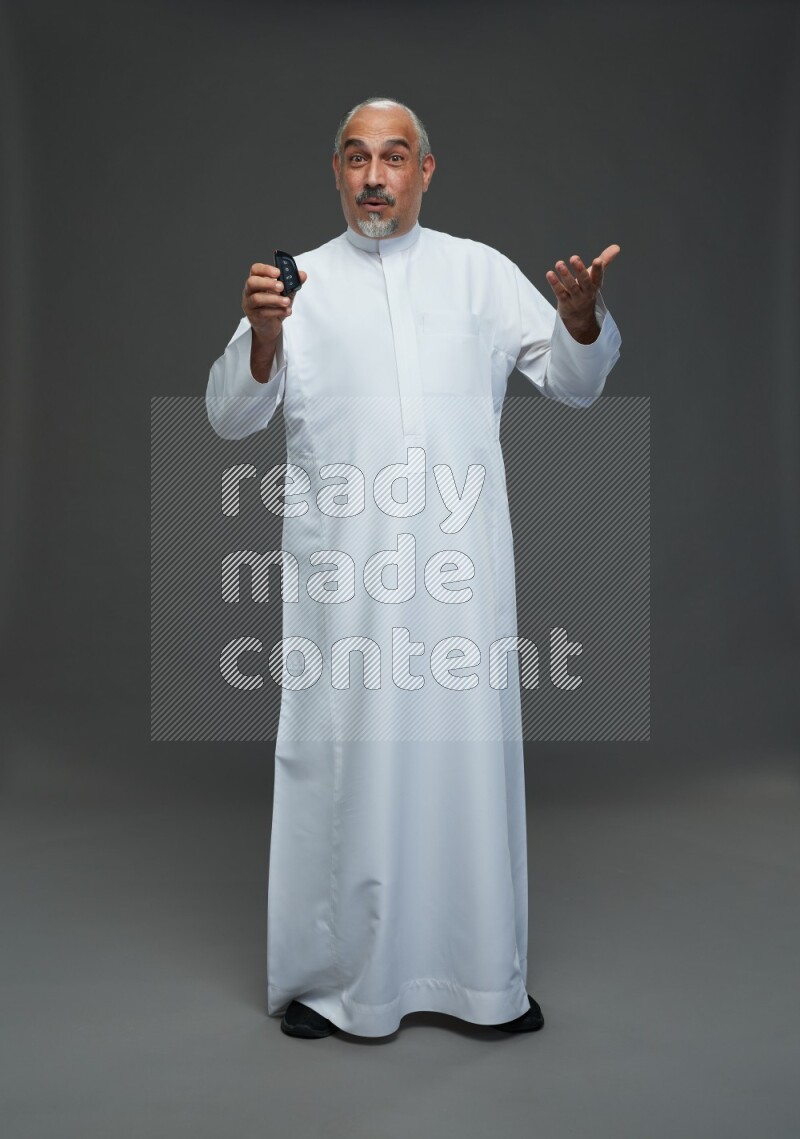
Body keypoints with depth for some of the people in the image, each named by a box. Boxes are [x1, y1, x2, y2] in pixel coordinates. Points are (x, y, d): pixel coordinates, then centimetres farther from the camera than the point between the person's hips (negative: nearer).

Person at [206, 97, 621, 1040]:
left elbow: (574, 384, 11)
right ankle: (325, 976, 22)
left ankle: (485, 977, 23)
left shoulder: (481, 271, 13)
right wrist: (261, 335, -15)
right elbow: (230, 417, 4)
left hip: (460, 564, 1)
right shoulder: (300, 281, 10)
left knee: (469, 756, 6)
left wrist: (582, 317, -10)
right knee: (339, 760, 4)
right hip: (341, 570, -1)